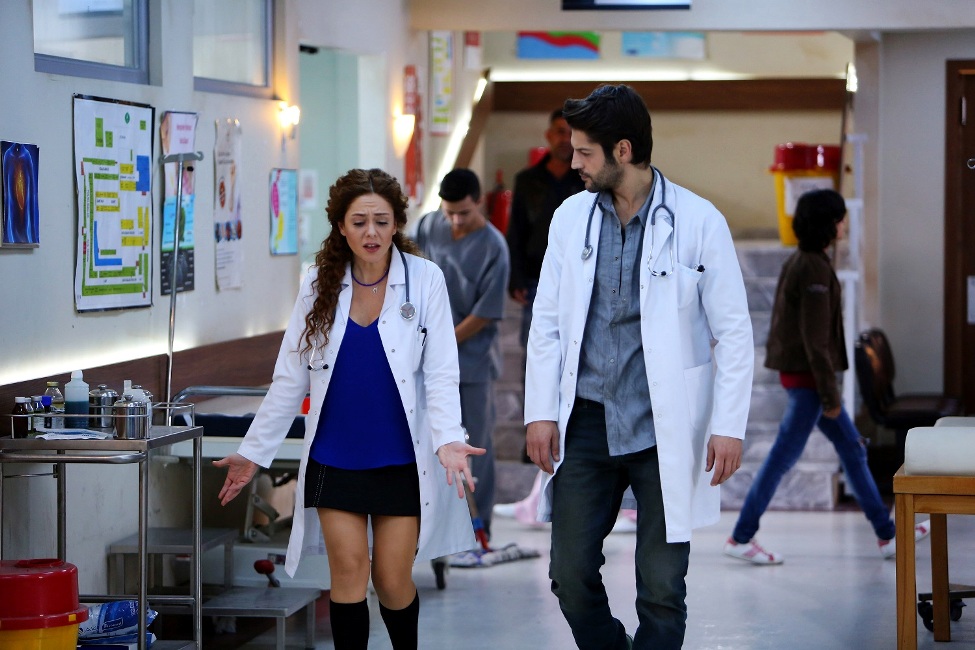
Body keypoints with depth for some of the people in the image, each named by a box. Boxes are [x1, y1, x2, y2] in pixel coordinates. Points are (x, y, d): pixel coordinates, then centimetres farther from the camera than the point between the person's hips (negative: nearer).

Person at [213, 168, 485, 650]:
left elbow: (441, 373, -8)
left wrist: (448, 440, -23)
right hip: (335, 458, 2)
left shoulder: (424, 280, -4)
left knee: (393, 581, 2)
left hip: (401, 459, -2)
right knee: (348, 569, -6)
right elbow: (290, 380, 7)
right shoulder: (319, 285, 2)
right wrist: (253, 452, 6)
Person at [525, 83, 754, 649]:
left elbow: (734, 330, -5)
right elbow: (548, 322, 10)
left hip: (664, 429, -3)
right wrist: (541, 412, 3)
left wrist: (729, 426, -10)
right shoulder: (572, 217, 5)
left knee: (662, 587, 1)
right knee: (571, 574, 5)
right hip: (588, 423, 4)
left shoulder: (698, 221, -6)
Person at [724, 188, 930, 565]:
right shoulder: (815, 269, -18)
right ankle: (741, 538, 4)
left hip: (796, 372, 10)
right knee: (783, 456, -3)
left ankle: (887, 534, 19)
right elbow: (815, 337, -21)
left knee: (852, 448, 13)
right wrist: (829, 393, -17)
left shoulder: (798, 263, 11)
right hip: (807, 375, -10)